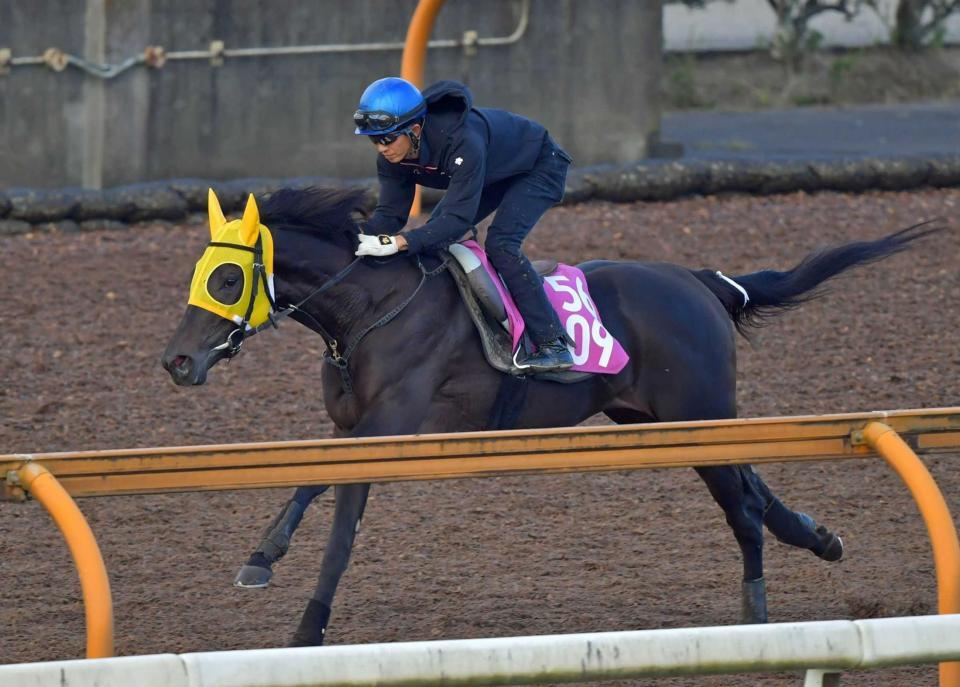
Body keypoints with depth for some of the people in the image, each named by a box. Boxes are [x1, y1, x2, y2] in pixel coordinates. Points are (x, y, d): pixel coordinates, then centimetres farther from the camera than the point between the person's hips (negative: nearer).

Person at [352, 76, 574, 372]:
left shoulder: (462, 141, -43)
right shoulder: (392, 155, -20)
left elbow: (458, 219, -45)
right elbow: (390, 214, -17)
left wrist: (396, 243, -55)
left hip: (539, 167, -8)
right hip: (495, 175, 8)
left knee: (501, 243, -26)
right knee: (432, 238, -1)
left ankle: (553, 345, -23)